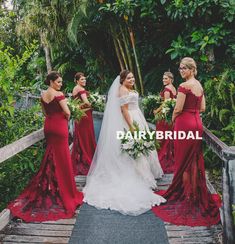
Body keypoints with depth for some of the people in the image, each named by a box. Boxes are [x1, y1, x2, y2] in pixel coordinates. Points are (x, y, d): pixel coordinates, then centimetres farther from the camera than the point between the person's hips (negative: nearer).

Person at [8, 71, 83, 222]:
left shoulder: (43, 95, 9)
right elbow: (67, 112, -17)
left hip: (48, 126, 7)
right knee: (62, 158, 1)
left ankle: (50, 188, 22)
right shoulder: (59, 94, -14)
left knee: (51, 157, 16)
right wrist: (66, 119, 2)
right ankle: (64, 191, 9)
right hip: (59, 126, -7)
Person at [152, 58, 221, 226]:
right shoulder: (200, 86, 11)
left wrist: (173, 118, 2)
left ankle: (186, 194, 14)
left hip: (185, 123, -8)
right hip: (197, 123, 8)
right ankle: (196, 193, 23)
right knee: (195, 159, 14)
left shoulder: (184, 86, -15)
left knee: (183, 160, 4)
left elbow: (178, 109, -16)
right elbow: (202, 108, 14)